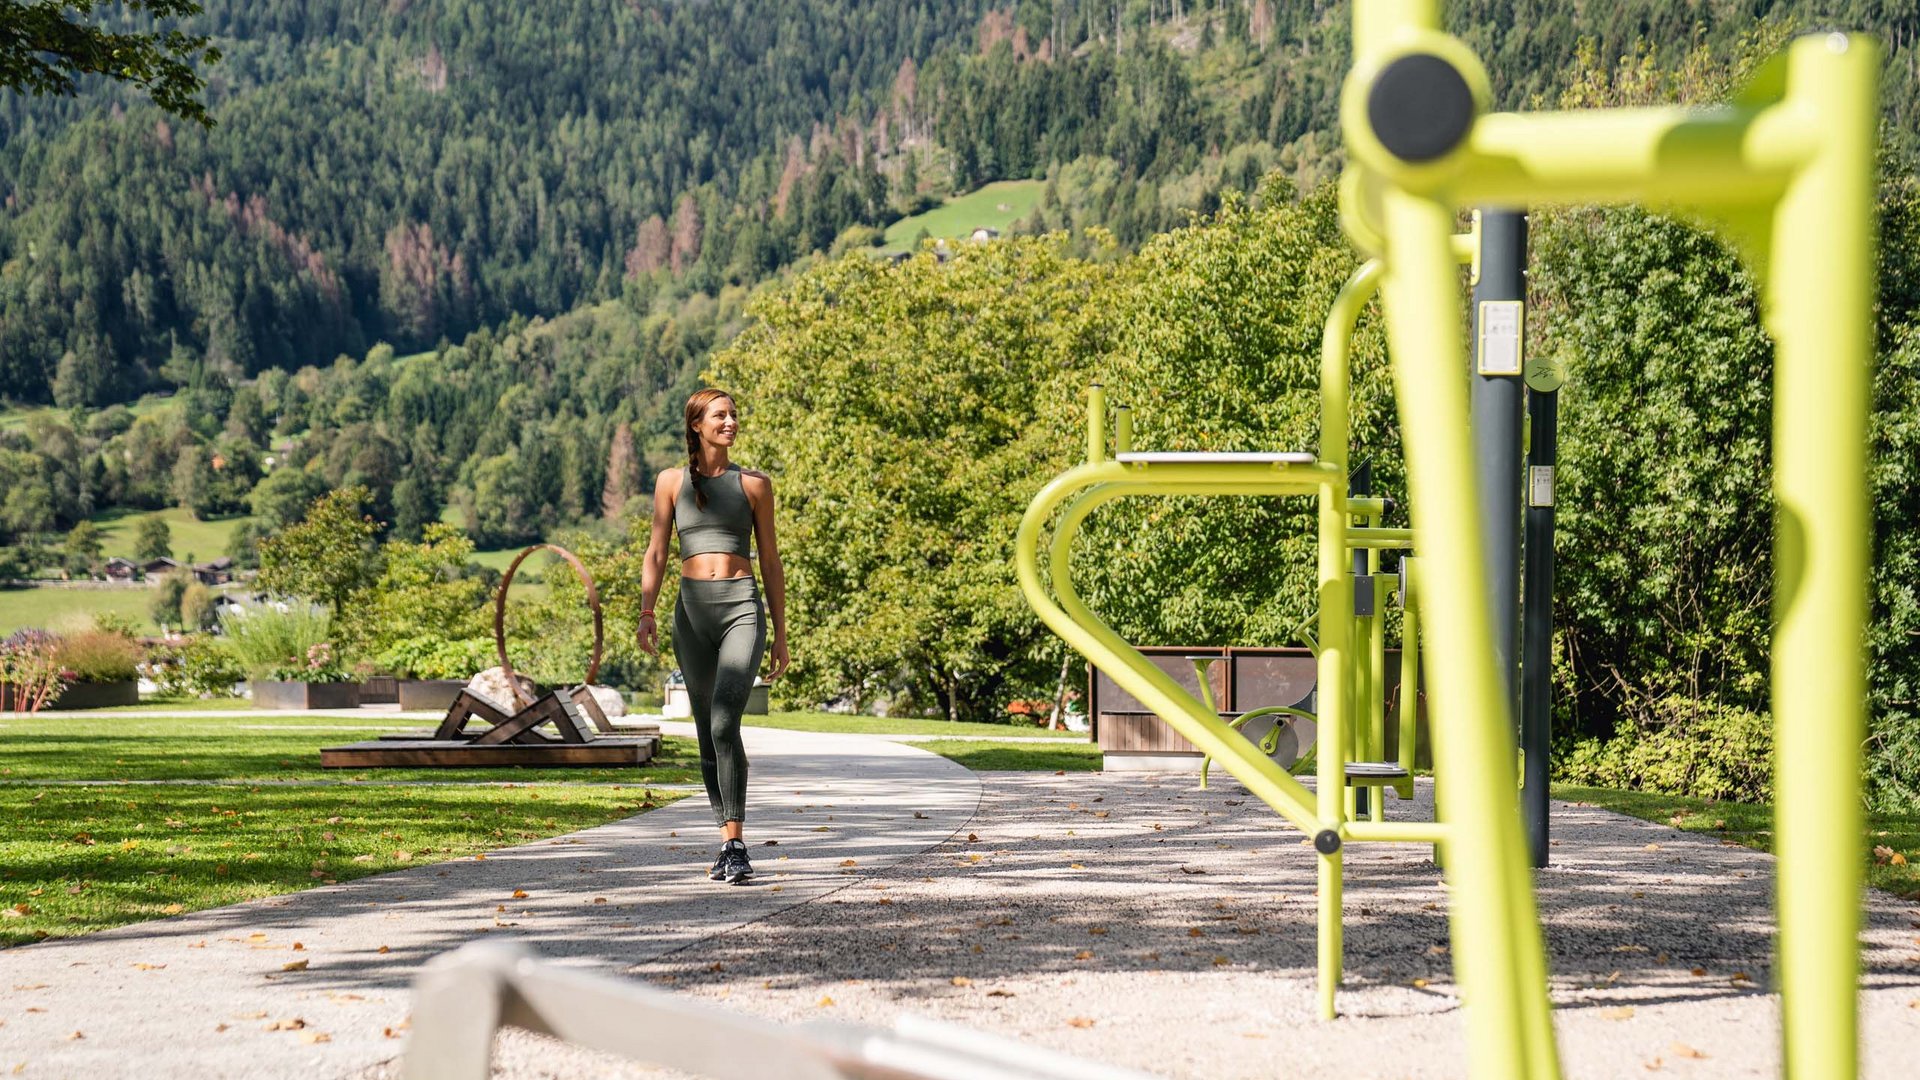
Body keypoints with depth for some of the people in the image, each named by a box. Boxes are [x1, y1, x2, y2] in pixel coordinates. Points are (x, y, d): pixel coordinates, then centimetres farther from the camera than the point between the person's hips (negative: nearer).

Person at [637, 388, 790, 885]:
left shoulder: (754, 484, 8)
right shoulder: (672, 482, 10)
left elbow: (770, 561, 10)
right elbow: (656, 552, 8)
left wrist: (780, 635, 9)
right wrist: (646, 612, -8)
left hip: (742, 607, -2)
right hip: (692, 610, 2)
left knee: (724, 723, -20)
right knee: (707, 734, 7)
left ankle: (734, 845, -20)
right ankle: (731, 843, 18)